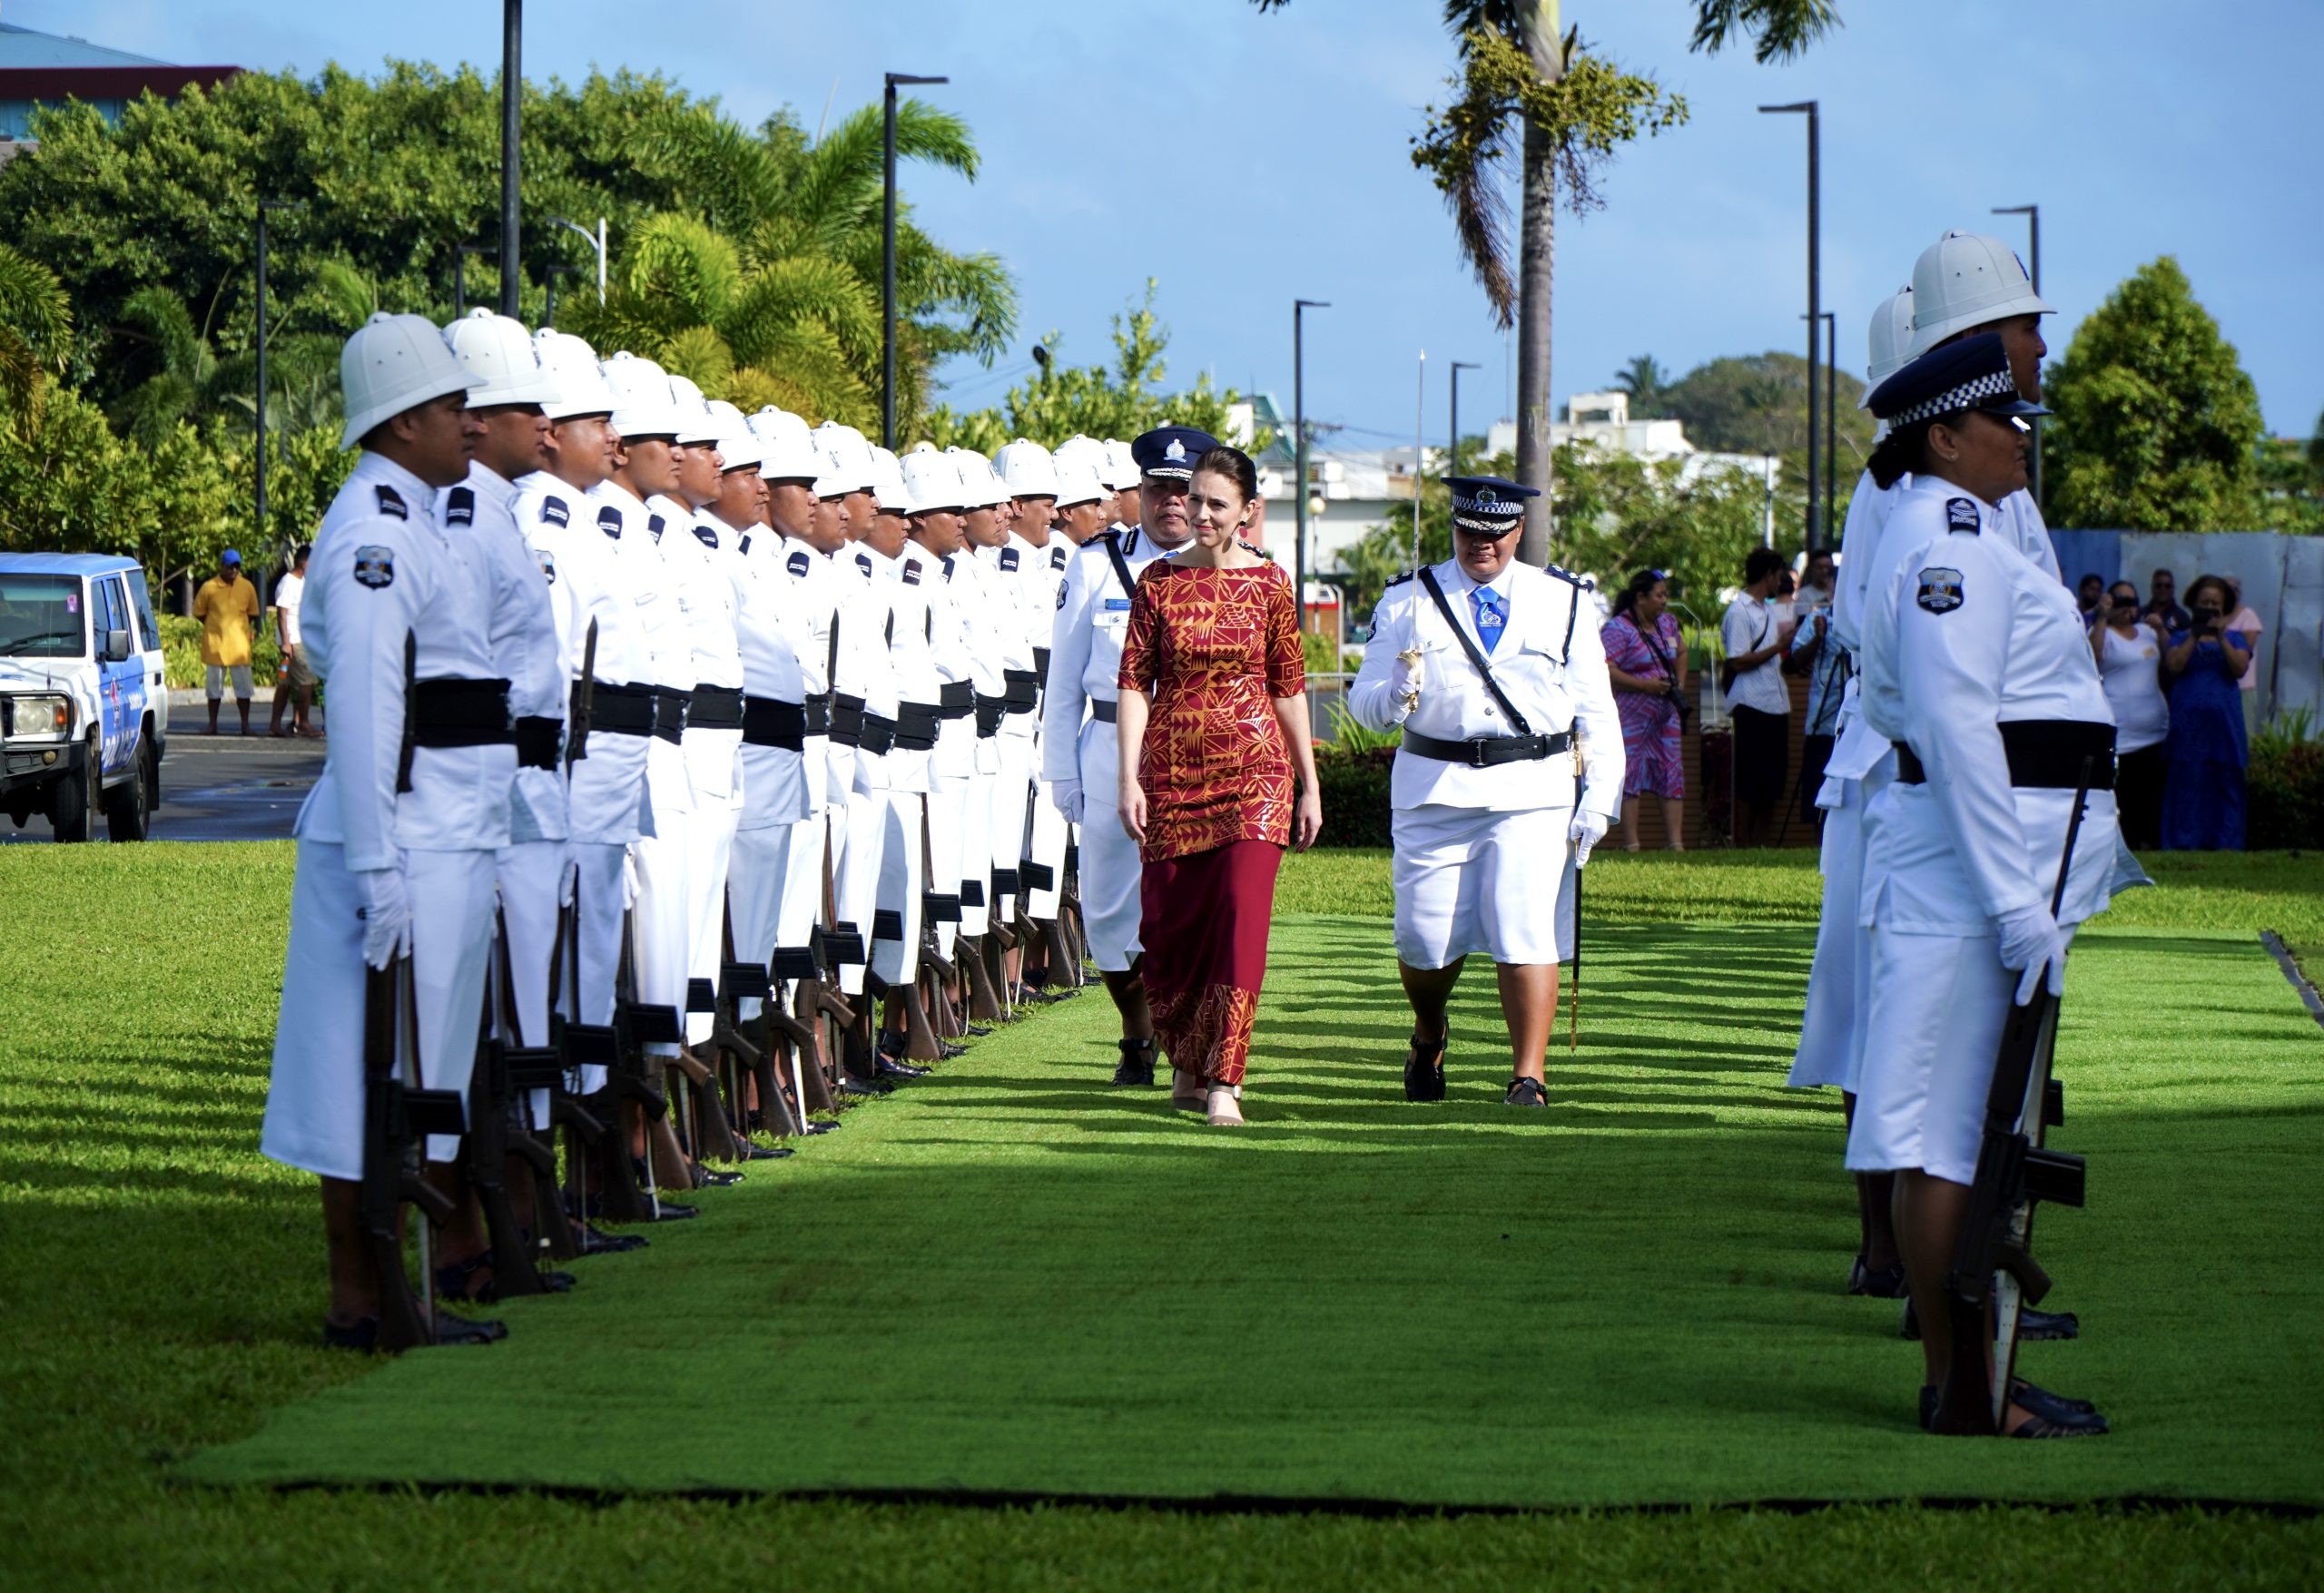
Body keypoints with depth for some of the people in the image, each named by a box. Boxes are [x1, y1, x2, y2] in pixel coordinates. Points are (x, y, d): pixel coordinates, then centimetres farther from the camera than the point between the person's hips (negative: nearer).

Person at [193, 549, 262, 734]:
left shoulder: (247, 587, 5)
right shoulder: (209, 587, -2)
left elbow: (252, 613, 17)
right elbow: (199, 613, 7)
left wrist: (249, 629, 4)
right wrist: (216, 627, 4)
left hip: (240, 645, 1)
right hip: (215, 645, -1)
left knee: (243, 687, 1)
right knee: (214, 686, 6)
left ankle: (245, 725, 8)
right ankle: (212, 724, 13)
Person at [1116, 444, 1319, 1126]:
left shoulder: (1269, 583, 3)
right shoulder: (1159, 580, 3)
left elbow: (1289, 687, 7)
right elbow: (1133, 681, 2)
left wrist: (1310, 784, 8)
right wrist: (1129, 778, -6)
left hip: (1255, 769, -1)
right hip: (1173, 770, 1)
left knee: (1242, 916, -12)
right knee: (1171, 919, 6)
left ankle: (1224, 1078, -10)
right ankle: (1187, 1062, 27)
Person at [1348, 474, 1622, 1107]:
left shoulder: (1563, 602, 10)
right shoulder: (1407, 602, 8)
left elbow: (1597, 710, 9)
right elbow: (1364, 703, 4)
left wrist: (1597, 799, 0)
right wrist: (1393, 695, -20)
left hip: (1534, 793, -1)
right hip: (1433, 790, 1)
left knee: (1525, 932, -12)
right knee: (1427, 938, 1)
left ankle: (1529, 1078, -5)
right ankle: (1429, 1035, 33)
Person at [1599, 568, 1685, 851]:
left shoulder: (1667, 623, 13)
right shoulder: (1618, 629, -12)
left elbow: (1680, 652, 31)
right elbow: (1604, 669, -21)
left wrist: (1680, 683, 13)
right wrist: (1644, 685, -22)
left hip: (1666, 714, 7)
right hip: (1632, 716, -7)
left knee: (1673, 775, 4)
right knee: (1630, 775, -4)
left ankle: (1675, 843, 6)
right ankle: (1630, 844, -2)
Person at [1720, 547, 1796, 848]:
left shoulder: (1768, 609, 19)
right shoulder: (1739, 611, -9)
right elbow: (1738, 662, -16)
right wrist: (1779, 646, -16)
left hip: (1775, 704, 9)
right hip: (1752, 705, -9)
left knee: (1773, 778, 9)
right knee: (1751, 778, -5)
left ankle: (1760, 841, 14)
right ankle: (1743, 841, 2)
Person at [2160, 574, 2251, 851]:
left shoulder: (2234, 639, 14)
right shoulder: (2181, 637, 12)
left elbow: (2240, 668, -5)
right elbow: (2174, 666, -7)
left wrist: (2220, 636, -12)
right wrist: (2195, 635, -9)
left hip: (2224, 722, 1)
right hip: (2189, 721, -1)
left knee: (2226, 783, -1)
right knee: (2187, 782, -5)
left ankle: (2225, 842, 0)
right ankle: (2185, 842, -4)